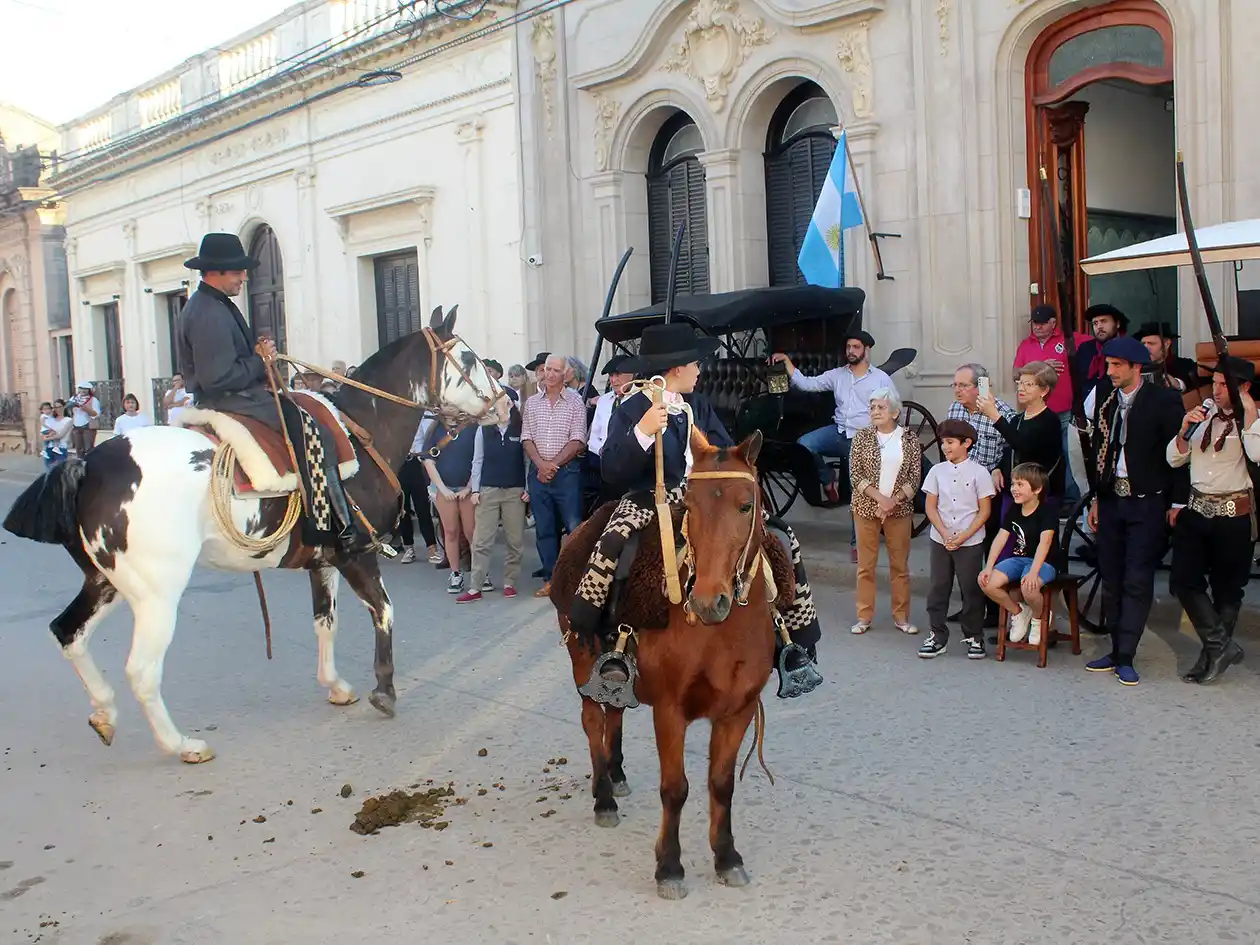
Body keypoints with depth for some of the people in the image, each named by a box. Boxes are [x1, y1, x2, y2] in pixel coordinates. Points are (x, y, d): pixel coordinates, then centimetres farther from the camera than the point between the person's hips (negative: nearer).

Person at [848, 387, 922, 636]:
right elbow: (855, 474, -5)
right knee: (866, 564, 4)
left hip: (899, 509, 0)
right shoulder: (862, 436, 0)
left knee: (900, 564, 7)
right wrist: (879, 497, -17)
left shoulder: (909, 437, 1)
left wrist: (894, 500, -15)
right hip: (866, 507, 0)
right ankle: (864, 616, 12)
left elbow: (915, 476, -2)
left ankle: (901, 616, 17)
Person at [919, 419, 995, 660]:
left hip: (970, 542, -3)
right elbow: (931, 506, 3)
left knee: (971, 590, 4)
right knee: (937, 589, 6)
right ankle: (937, 636, 16)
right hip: (940, 540, 3)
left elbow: (984, 511, -5)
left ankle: (974, 637, 17)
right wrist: (945, 534, -10)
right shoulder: (937, 471, 3)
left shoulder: (978, 472, -5)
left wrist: (963, 537, -13)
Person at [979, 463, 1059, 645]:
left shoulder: (1046, 513, -14)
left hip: (1043, 562, -6)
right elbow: (1000, 539, 1)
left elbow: (1044, 543, -28)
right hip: (1018, 559, 6)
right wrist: (989, 567, -11)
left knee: (1029, 586, -38)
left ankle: (1040, 617, -2)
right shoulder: (1013, 511, 6)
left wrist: (1033, 572, -40)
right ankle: (1018, 612, 9)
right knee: (987, 583, -19)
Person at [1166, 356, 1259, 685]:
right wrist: (1184, 430, -7)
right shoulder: (1202, 416, 10)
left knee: (1227, 589, 7)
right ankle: (1222, 645, 3)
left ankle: (1212, 652, 17)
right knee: (1183, 580, -5)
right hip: (1196, 509, 4)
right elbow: (1174, 460, 9)